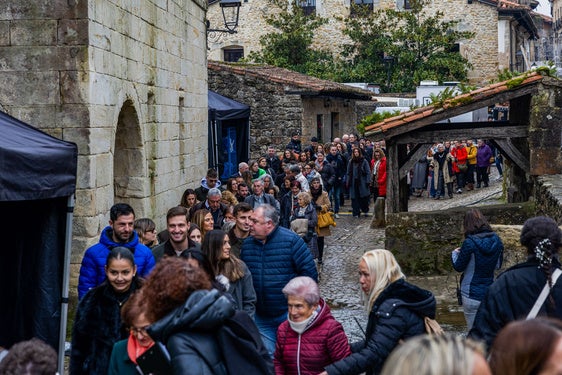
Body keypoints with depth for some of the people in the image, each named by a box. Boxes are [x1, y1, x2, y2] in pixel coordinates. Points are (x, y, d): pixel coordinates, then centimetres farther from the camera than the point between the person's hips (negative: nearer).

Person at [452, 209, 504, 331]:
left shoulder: (469, 243, -17)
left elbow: (458, 267, -6)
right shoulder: (496, 240, 0)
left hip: (472, 295, -5)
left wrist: (455, 253, 13)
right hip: (490, 293, 5)